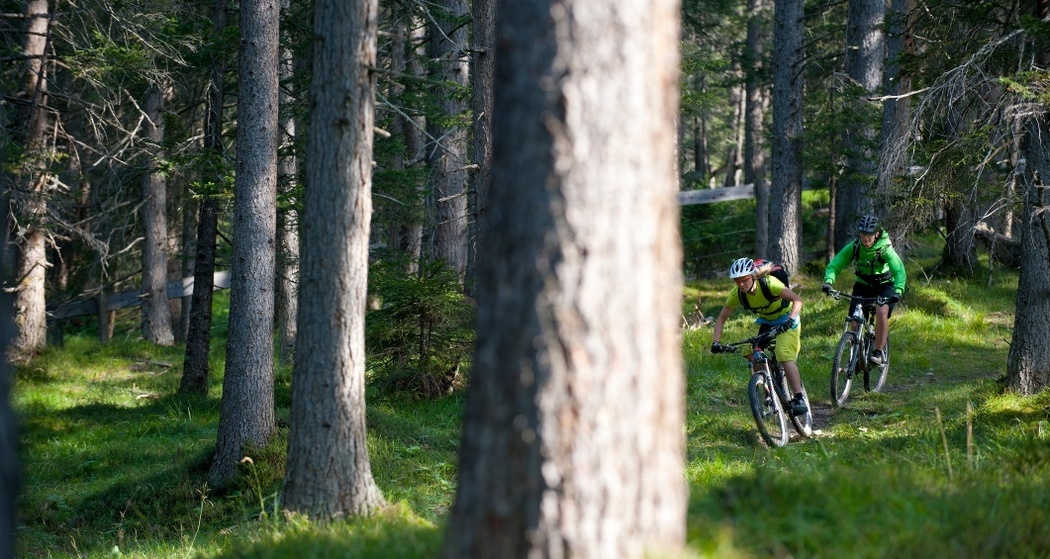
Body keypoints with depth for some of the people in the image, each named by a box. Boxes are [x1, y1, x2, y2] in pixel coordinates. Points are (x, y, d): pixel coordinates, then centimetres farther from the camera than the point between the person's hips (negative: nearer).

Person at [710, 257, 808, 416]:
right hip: (765, 322, 6)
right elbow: (722, 318, -9)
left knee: (785, 357, -26)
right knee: (749, 351, -16)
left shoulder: (769, 284, -31)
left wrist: (790, 321, -52)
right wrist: (716, 342, -23)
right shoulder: (737, 294, -17)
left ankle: (799, 399, -26)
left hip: (786, 321, -5)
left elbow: (797, 300, -36)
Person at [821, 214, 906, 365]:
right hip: (863, 285, 3)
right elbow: (834, 265, -18)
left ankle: (879, 352, -20)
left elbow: (899, 271, -33)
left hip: (884, 285, -3)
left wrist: (898, 291, -50)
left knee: (882, 312, -29)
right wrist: (828, 281, -38)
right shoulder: (853, 247, -18)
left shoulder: (885, 248, -25)